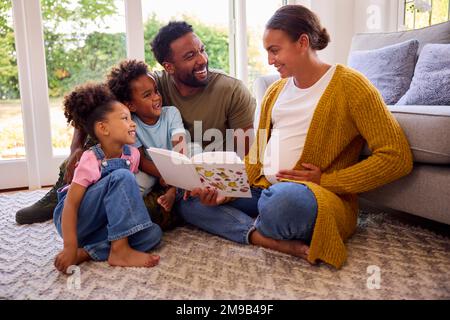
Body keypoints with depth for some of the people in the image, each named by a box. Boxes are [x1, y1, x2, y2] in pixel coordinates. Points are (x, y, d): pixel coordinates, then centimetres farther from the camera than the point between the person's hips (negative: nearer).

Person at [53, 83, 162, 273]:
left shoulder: (132, 154, -3)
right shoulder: (91, 160, -20)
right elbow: (71, 204, -23)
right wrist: (70, 247, -31)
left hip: (101, 224, 6)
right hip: (72, 220, -6)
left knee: (153, 233, -17)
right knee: (121, 177, -28)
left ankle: (86, 252, -18)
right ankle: (119, 251, -25)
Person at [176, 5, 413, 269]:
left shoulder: (350, 85, -5)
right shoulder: (275, 91, 16)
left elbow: (398, 157, -11)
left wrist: (326, 180, -14)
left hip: (324, 197, -7)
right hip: (262, 190, 8)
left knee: (285, 200, -42)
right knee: (187, 201, -3)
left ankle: (257, 230, -6)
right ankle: (281, 244, -18)